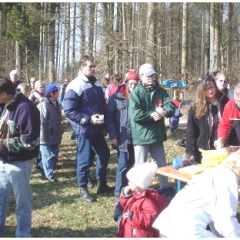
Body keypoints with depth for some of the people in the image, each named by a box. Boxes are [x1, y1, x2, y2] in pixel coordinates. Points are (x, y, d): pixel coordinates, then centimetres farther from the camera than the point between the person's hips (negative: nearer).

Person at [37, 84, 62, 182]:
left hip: (54, 136, 8)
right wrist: (43, 138, -21)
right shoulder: (44, 105, -21)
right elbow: (41, 123, -22)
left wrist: (59, 133, 19)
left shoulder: (56, 104, 8)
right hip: (46, 137, -8)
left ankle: (42, 165, 35)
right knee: (48, 156, 4)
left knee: (54, 154, 16)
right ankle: (49, 175, 17)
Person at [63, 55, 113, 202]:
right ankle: (83, 189, 19)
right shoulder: (75, 86, -16)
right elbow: (69, 111, -20)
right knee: (85, 160, 2)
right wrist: (89, 119, -24)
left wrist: (104, 124, 14)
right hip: (84, 130, -8)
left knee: (104, 154, 16)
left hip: (97, 129, 8)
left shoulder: (96, 83, 9)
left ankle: (102, 184, 32)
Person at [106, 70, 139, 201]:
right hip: (122, 137, -4)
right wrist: (113, 136, -10)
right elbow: (109, 118, -4)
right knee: (123, 165, -3)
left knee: (131, 164, 13)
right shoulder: (116, 97, -4)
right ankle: (118, 192, 7)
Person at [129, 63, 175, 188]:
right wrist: (152, 115, -17)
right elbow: (135, 114, -20)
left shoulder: (161, 91, 7)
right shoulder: (136, 93, -9)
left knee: (162, 165, 17)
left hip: (157, 134, 5)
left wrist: (164, 112, -25)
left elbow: (171, 106, -4)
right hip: (141, 136, -5)